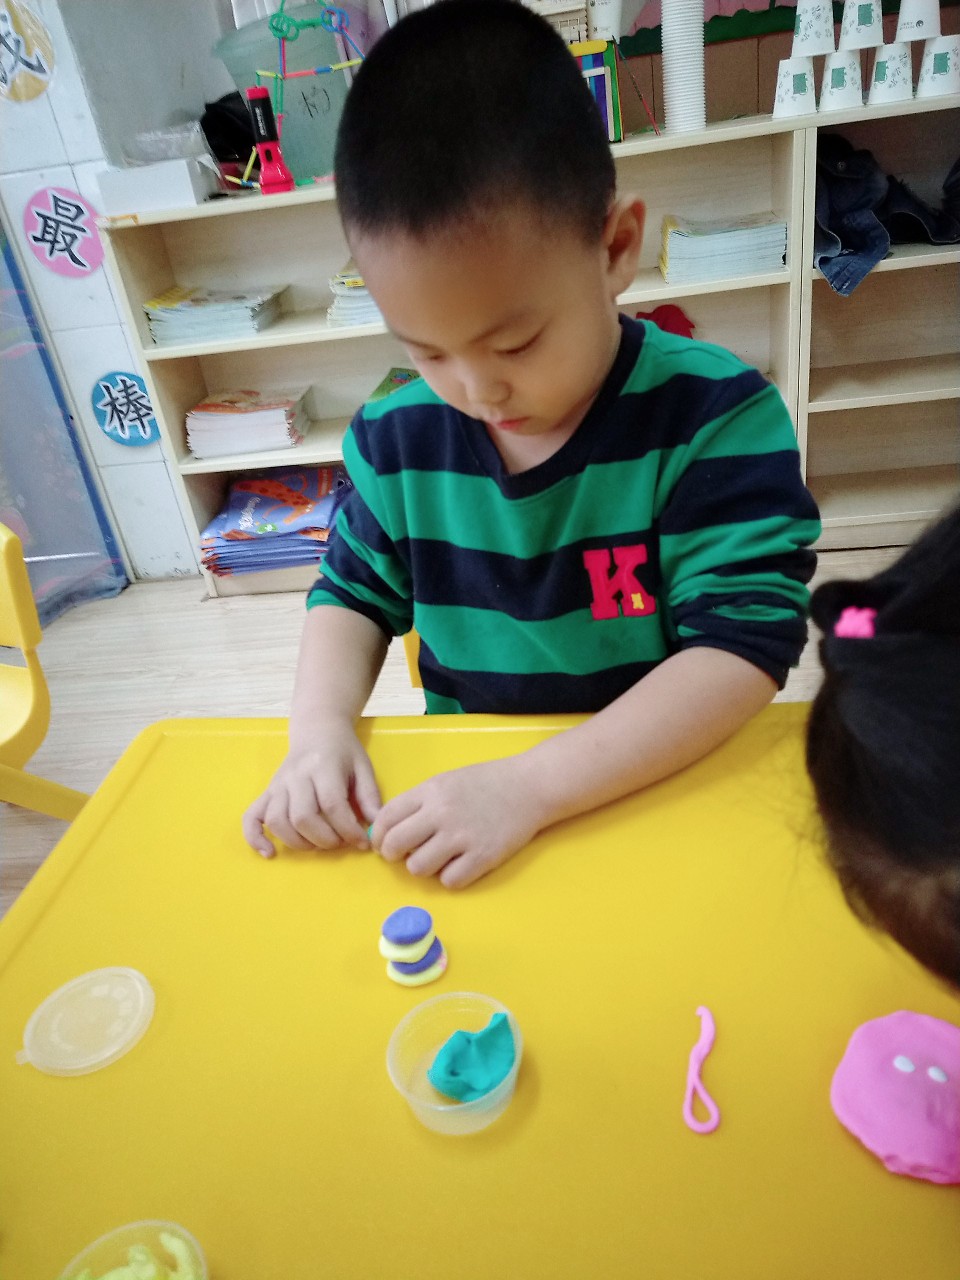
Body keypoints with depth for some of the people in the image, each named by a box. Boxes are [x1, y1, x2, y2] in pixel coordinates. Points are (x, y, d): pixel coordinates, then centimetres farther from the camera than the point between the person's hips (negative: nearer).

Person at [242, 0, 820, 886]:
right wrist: (321, 726, -9)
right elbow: (354, 593, 10)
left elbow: (745, 644, -17)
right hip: (464, 797, 3)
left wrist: (528, 787, -25)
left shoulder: (718, 415, -13)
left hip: (671, 799, -2)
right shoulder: (395, 437, -1)